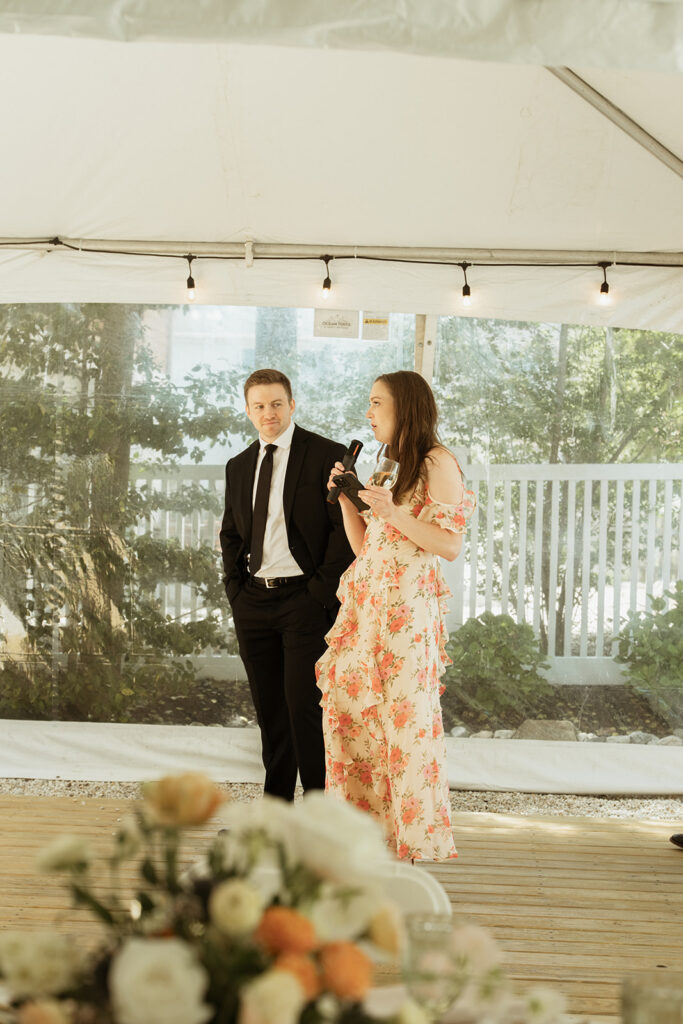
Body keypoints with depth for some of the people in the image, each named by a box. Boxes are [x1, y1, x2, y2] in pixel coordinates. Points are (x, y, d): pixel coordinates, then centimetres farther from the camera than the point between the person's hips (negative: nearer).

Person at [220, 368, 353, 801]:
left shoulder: (327, 456, -4)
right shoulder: (239, 466, 15)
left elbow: (345, 527, -8)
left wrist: (322, 591, -13)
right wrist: (236, 588, 8)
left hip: (305, 599, -6)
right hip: (253, 600, 6)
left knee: (303, 704, -9)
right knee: (269, 709, 10)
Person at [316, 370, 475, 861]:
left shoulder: (438, 463, -5)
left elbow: (451, 545, -12)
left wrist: (393, 513, -19)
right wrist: (346, 497, 8)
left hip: (408, 604, -8)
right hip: (366, 600, 8)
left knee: (407, 713, -6)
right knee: (347, 703, 5)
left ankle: (420, 834, 5)